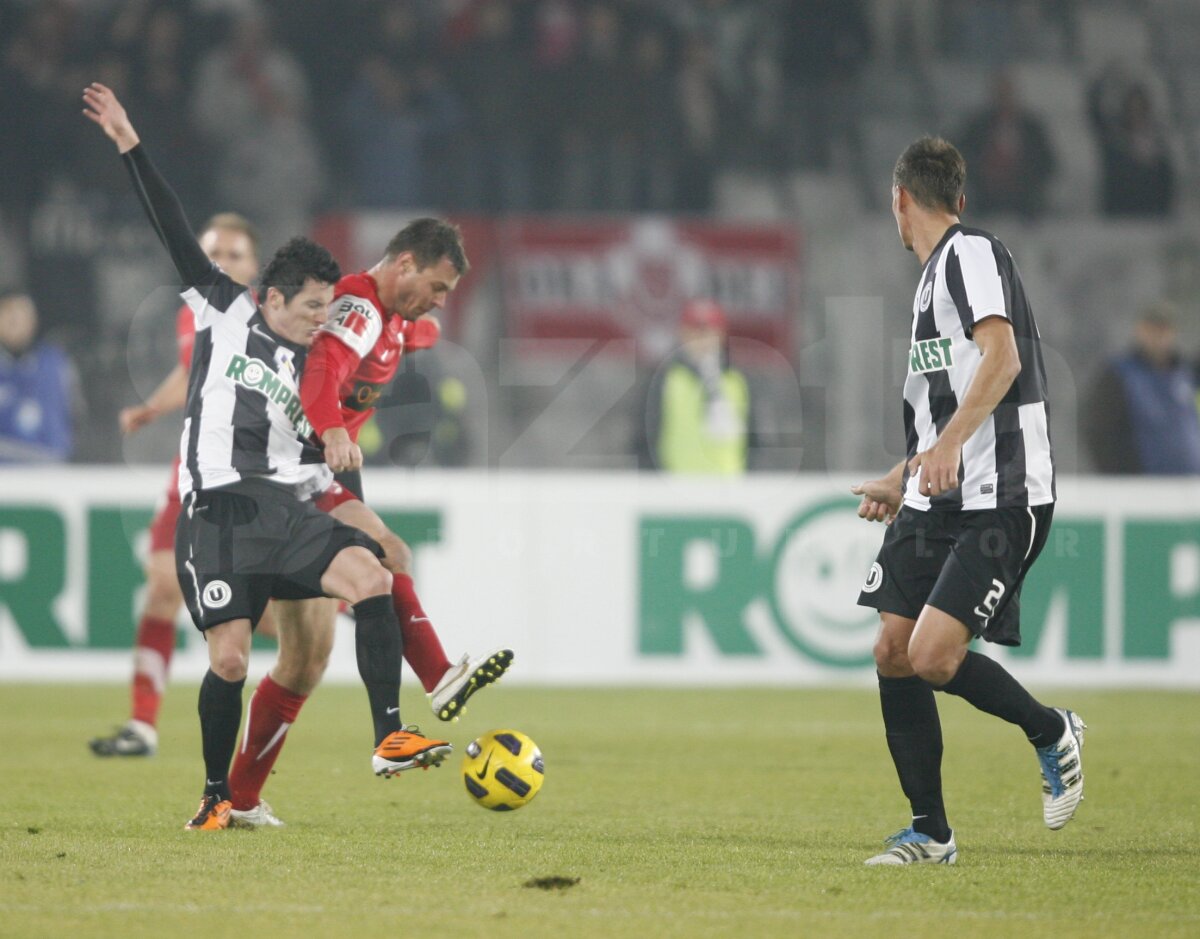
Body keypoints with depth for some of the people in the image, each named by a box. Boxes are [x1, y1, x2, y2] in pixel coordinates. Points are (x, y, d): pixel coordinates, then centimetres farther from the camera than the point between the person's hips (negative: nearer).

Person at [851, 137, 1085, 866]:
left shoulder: (972, 253, -8)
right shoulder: (936, 274, 21)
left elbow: (1002, 358, -23)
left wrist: (948, 446, -34)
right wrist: (902, 481, 39)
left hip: (1000, 498, -9)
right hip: (938, 504, 9)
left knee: (933, 656, -18)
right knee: (893, 652, 1)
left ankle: (1051, 732, 9)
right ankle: (931, 833, 9)